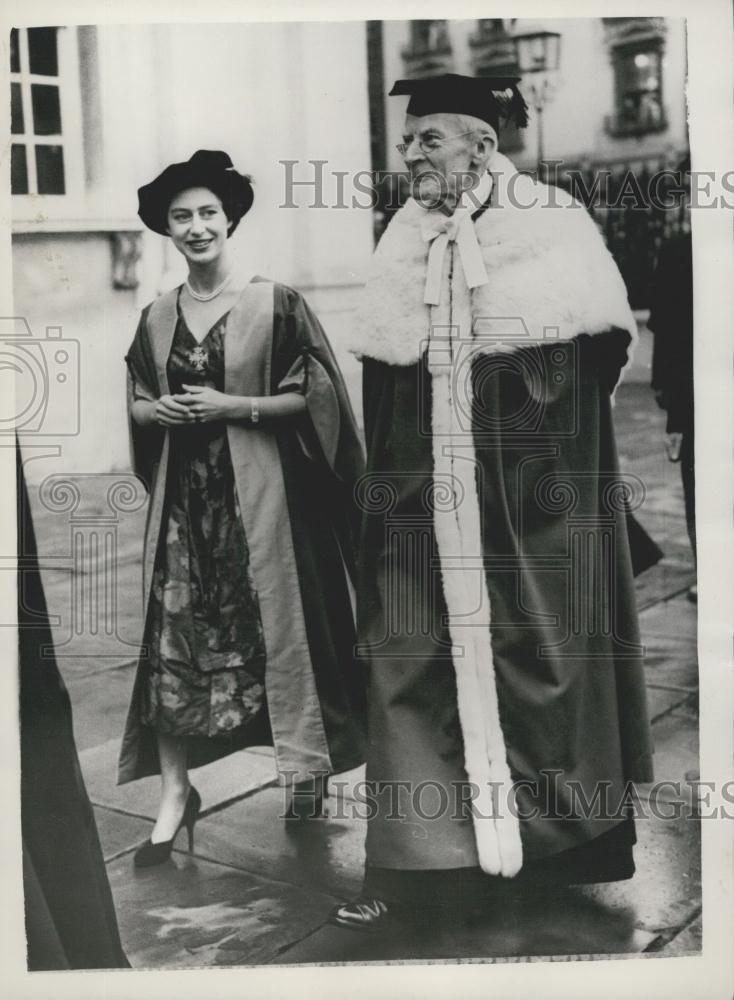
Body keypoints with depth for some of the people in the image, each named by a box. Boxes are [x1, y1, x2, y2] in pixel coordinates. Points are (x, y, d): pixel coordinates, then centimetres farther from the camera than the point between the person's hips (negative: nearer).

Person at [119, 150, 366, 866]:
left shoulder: (274, 304, -4)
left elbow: (313, 395, -5)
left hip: (261, 491, -4)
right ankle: (175, 795, 11)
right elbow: (137, 404, 17)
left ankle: (306, 771, 23)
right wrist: (160, 411, -5)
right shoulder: (156, 319, 9)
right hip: (183, 496, 4)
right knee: (172, 639, 1)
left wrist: (235, 406, -14)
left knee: (278, 627, 3)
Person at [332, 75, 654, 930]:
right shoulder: (404, 247, 10)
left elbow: (603, 355, -2)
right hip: (427, 505, 4)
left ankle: (564, 839, 29)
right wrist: (381, 488, 10)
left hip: (537, 507, -3)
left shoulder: (554, 227, -3)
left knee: (542, 661, 8)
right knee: (414, 660, 0)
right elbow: (383, 376, 12)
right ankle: (415, 866, 10)